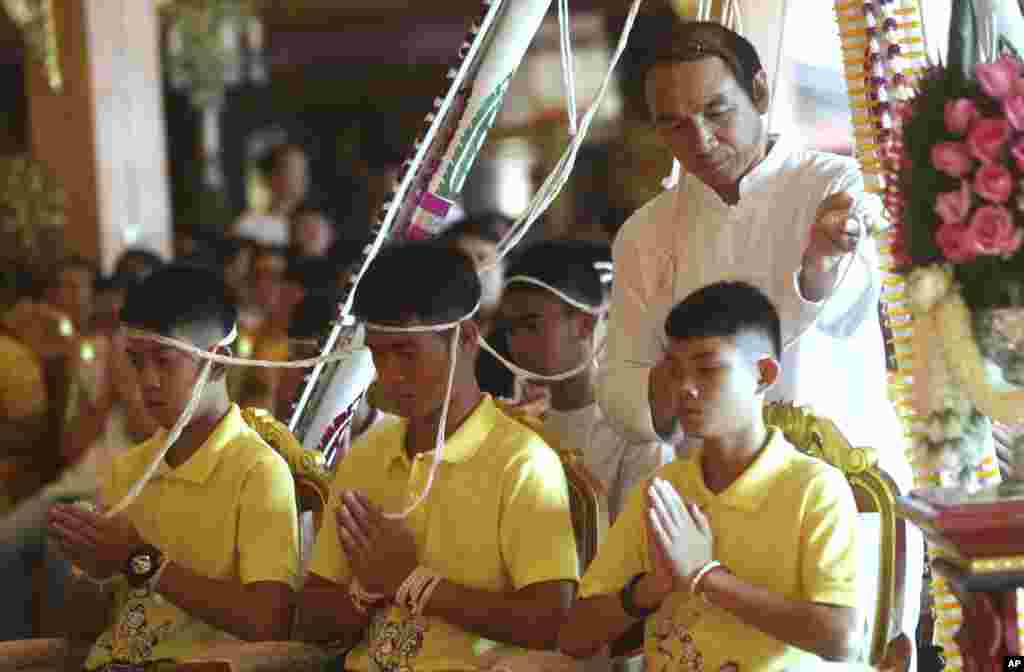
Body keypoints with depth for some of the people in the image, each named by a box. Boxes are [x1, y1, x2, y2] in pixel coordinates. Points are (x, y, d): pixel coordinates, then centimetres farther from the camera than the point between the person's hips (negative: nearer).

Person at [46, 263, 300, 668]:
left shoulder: (259, 471, -7)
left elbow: (270, 623, -17)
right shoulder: (125, 471, 13)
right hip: (111, 661, 5)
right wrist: (97, 571, -4)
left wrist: (142, 561, -13)